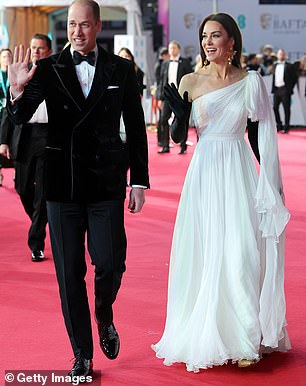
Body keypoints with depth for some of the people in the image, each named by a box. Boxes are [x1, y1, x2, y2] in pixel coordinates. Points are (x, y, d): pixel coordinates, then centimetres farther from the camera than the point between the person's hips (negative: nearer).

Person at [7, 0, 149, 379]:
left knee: (110, 264, -6)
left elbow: (136, 129, 7)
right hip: (62, 184, 0)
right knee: (69, 273, 5)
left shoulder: (121, 70, 3)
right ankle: (82, 355, 19)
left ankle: (104, 317, 29)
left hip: (106, 184, 0)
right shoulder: (47, 69, 0)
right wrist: (17, 91, -30)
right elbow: (20, 118, -9)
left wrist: (139, 180, 4)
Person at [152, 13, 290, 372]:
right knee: (203, 255, 4)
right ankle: (205, 335, 16)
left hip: (239, 172, -1)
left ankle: (244, 339, 7)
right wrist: (180, 114, -18)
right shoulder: (190, 82, 1)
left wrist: (270, 184, 5)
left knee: (241, 254, -3)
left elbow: (262, 135, 7)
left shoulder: (251, 81, 2)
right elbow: (177, 136, 3)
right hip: (204, 173, 1)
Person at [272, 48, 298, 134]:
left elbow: (295, 77, -1)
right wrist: (273, 88, 11)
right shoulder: (275, 65, 15)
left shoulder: (290, 66, 0)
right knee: (275, 108, 4)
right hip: (276, 89, 5)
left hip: (285, 89, -5)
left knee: (286, 109, -2)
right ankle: (279, 125, 18)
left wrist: (290, 88, -7)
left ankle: (286, 127, 3)